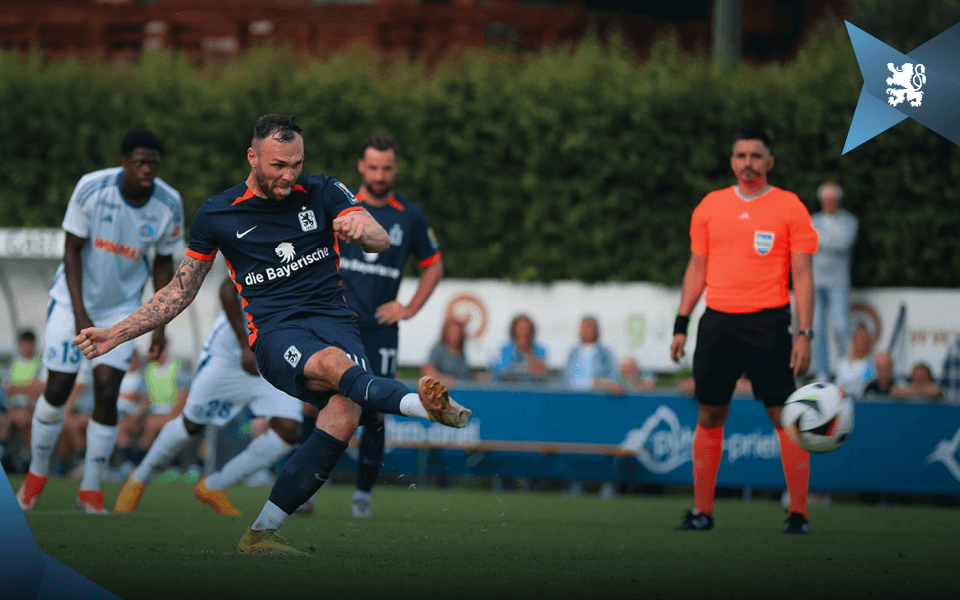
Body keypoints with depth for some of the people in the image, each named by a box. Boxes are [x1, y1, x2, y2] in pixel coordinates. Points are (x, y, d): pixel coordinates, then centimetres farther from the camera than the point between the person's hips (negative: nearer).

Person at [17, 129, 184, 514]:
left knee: (107, 393, -9)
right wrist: (80, 315, -19)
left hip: (122, 308, 1)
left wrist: (159, 325, -3)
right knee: (57, 390, 0)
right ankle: (37, 472, 23)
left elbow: (164, 263, 1)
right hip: (73, 299, -1)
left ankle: (91, 489, 4)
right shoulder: (92, 189, -22)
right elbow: (72, 251, -14)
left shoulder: (169, 205, -14)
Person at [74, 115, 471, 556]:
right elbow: (180, 291, 18)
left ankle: (261, 533, -21)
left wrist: (362, 230, -27)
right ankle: (425, 404, -62)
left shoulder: (322, 192, 9)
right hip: (275, 333, -1)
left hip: (335, 321, 1)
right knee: (335, 364, -38)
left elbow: (382, 242, -2)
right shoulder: (217, 215, 8)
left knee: (343, 416, -29)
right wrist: (115, 334, 13)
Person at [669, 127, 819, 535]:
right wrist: (681, 325, 10)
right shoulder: (710, 206, 11)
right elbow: (697, 268, 16)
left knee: (784, 415, -7)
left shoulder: (789, 207, 1)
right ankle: (702, 511, 11)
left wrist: (804, 334, -8)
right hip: (718, 319, 3)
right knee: (709, 416, 4)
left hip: (767, 321, -3)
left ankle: (799, 513, -4)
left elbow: (802, 274, -1)